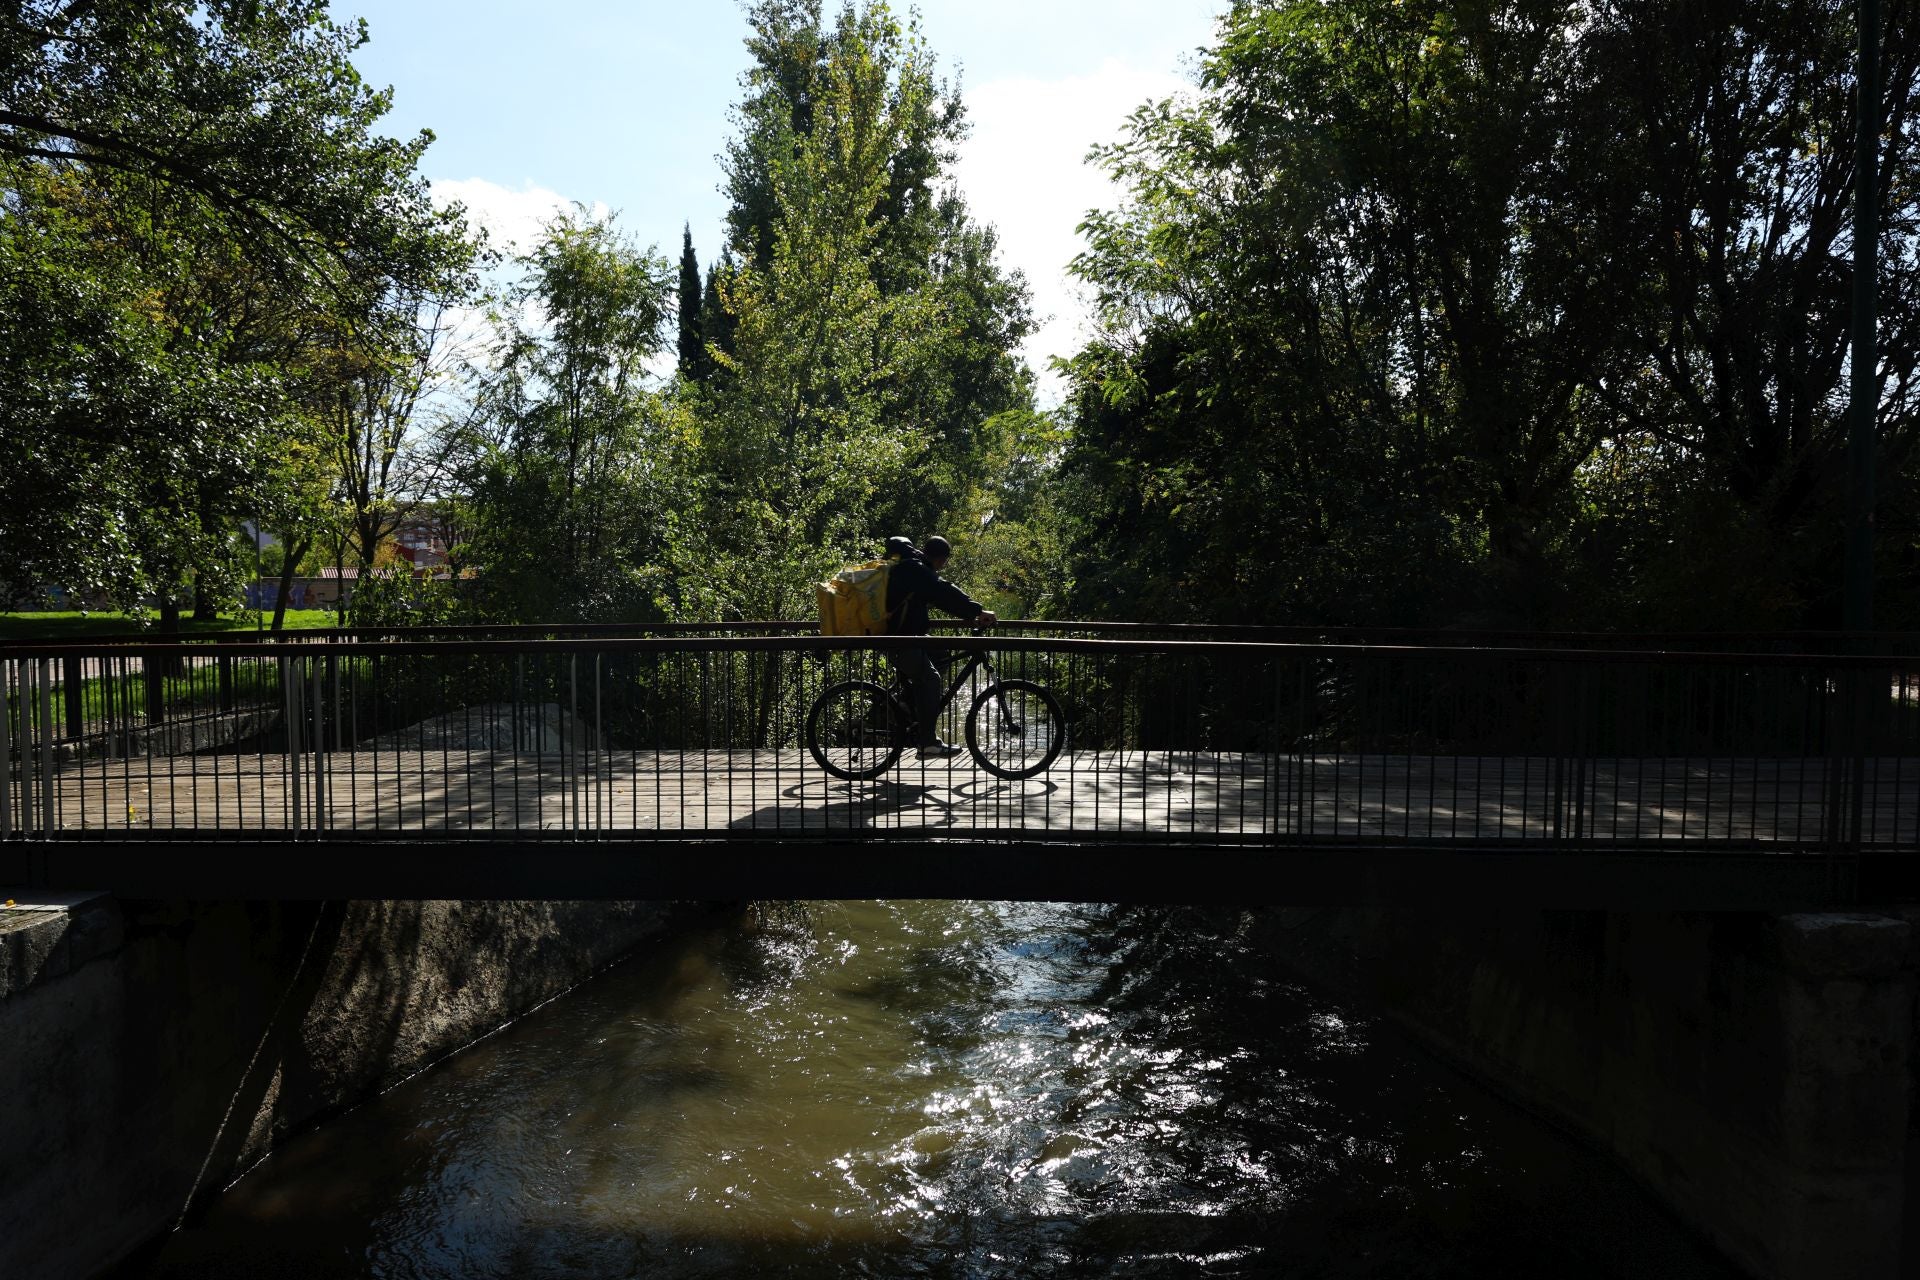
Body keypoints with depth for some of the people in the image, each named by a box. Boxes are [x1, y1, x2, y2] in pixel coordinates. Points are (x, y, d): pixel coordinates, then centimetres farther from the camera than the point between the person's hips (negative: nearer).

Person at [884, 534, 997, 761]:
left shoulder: (909, 566, 17)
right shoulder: (916, 570, -16)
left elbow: (941, 596, 16)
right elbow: (945, 593, -24)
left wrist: (971, 614, 9)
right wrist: (978, 610, -24)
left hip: (899, 633, 11)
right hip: (898, 637, -11)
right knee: (930, 679, -14)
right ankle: (928, 743, -15)